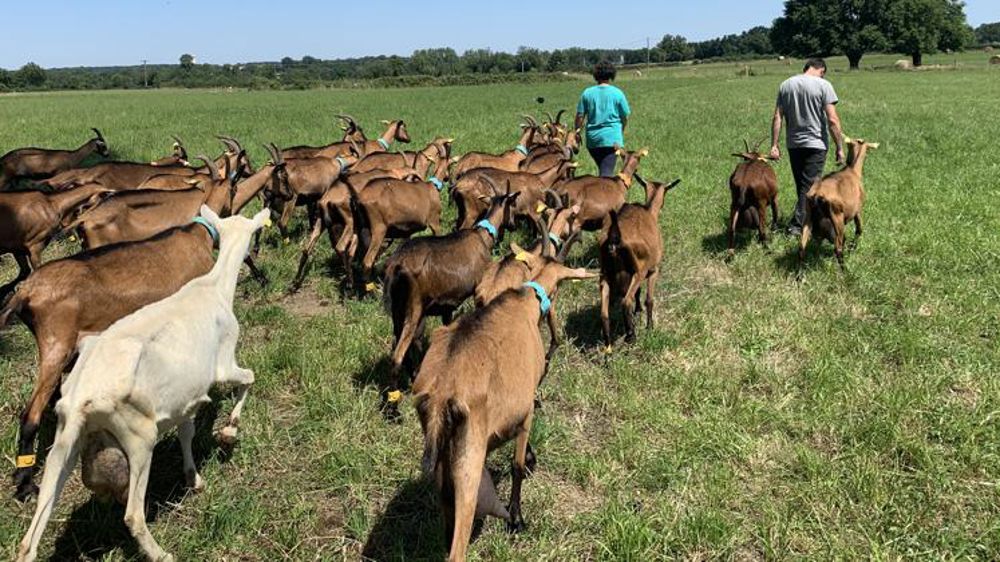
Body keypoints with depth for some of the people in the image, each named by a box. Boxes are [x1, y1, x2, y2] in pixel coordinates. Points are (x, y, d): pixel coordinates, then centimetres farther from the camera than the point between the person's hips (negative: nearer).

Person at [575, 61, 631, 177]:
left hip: (592, 138, 3)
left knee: (603, 170, 21)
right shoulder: (617, 93, -2)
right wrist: (621, 130, 24)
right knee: (607, 172, -8)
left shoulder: (587, 93, 2)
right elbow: (625, 117, 5)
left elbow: (580, 116, 1)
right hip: (612, 138, -3)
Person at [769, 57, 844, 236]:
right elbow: (832, 120, -12)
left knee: (801, 186, 15)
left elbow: (777, 117, 2)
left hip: (793, 144, 4)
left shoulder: (786, 84, 5)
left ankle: (808, 220, 26)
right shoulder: (823, 85, -8)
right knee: (810, 187, 0)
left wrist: (774, 145, 4)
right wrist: (840, 148, -6)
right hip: (816, 144, -4)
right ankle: (796, 225, -5)